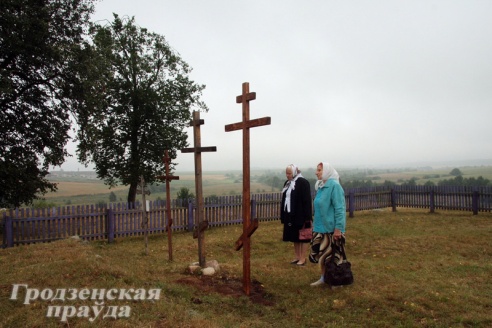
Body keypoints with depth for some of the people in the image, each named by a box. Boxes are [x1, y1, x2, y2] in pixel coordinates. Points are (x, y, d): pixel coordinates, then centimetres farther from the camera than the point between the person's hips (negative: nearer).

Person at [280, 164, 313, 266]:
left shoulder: (303, 182, -12)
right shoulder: (287, 183, 11)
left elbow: (307, 200, -16)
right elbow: (284, 200, 15)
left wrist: (307, 217, -20)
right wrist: (283, 215, 12)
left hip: (301, 215, -7)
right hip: (290, 215, 8)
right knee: (294, 237, 14)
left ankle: (303, 258, 12)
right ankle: (297, 257, 24)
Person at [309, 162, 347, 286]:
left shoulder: (334, 185, -17)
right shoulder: (321, 186, 9)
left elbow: (339, 209, -19)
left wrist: (338, 229, -21)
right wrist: (315, 224, 19)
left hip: (331, 229, -8)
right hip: (320, 228, 8)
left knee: (332, 256, 5)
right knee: (320, 255, 14)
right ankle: (323, 278, 29)